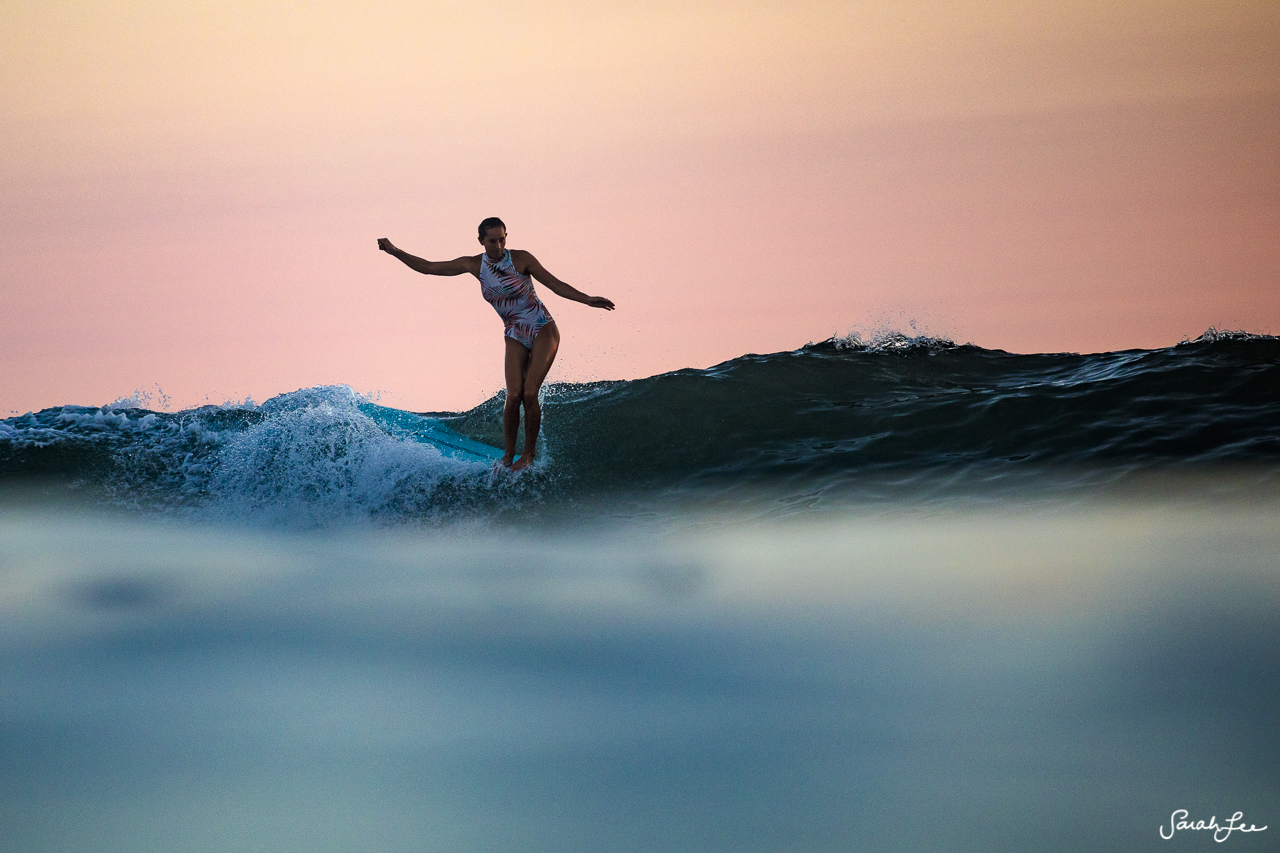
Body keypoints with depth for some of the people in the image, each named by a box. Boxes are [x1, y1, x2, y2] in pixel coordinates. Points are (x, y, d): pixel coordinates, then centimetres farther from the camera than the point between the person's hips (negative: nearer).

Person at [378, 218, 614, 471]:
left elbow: (555, 284, -8)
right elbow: (427, 267, 4)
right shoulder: (474, 265, 0)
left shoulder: (521, 259, -10)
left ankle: (529, 452, -3)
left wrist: (586, 299, -19)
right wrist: (394, 252, -3)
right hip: (515, 338, 3)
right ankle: (508, 455, -2)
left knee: (530, 393, -17)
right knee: (514, 396, -14)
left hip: (543, 331, -3)